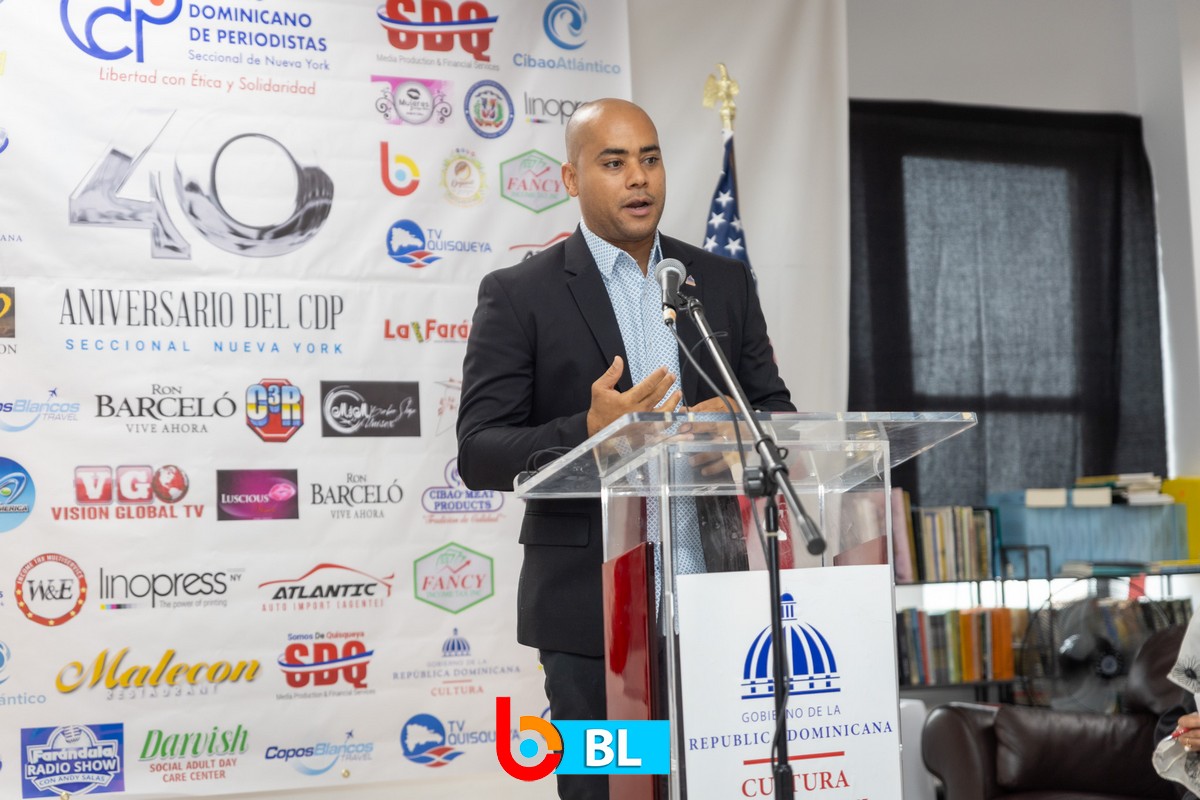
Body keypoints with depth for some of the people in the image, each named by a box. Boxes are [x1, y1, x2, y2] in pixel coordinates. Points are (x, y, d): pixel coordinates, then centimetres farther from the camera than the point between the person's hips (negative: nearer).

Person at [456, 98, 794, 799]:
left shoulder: (726, 282, 11)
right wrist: (589, 433, -24)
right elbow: (479, 453, -6)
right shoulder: (518, 295, -1)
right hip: (591, 602, -3)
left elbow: (777, 412, 12)